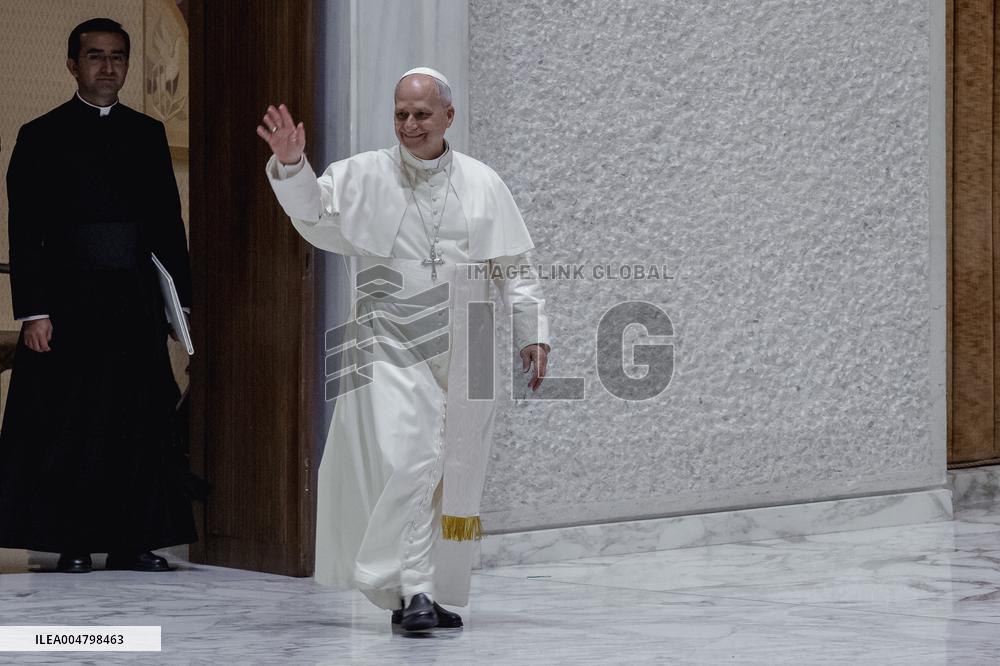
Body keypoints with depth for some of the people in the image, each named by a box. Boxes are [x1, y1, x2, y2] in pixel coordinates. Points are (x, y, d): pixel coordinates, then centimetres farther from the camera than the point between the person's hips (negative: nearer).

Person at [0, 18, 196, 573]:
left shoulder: (147, 134, 14)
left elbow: (168, 221, 14)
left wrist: (179, 295, 6)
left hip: (136, 304, 3)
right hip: (68, 305, -3)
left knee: (141, 424, 2)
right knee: (67, 427, -2)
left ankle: (134, 541, 9)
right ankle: (71, 543, 6)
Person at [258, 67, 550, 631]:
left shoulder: (482, 184, 7)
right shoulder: (365, 175, 4)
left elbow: (516, 267, 9)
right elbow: (316, 210, -6)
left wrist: (534, 332, 4)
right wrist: (291, 166, -23)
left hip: (464, 349, 2)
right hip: (392, 342, -2)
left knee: (458, 474, 6)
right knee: (407, 462, -18)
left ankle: (443, 594, 18)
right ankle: (412, 590, -14)